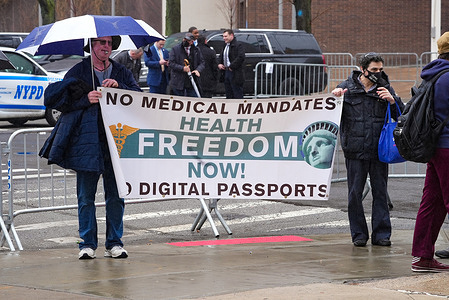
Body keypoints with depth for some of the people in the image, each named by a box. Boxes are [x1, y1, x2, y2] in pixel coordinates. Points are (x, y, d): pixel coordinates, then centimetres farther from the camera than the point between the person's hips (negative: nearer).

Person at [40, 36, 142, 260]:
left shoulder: (122, 73, 14)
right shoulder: (78, 72, 6)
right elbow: (53, 98, -1)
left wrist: (119, 87, -12)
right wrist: (85, 99, -13)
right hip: (86, 142, -2)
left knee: (115, 196, 3)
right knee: (86, 196, 1)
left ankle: (114, 243, 11)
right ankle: (87, 244, 9)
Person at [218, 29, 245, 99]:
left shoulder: (238, 45, -11)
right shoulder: (226, 46, 18)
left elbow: (241, 57, -24)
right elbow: (221, 57, 30)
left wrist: (232, 67, -22)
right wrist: (219, 64, 9)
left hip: (235, 74, -9)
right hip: (226, 72, 9)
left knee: (237, 95, -7)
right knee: (229, 95, 13)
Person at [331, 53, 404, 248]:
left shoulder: (385, 88, 8)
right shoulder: (348, 87, 3)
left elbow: (403, 115, 7)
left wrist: (392, 101, -11)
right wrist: (334, 97, -11)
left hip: (379, 150, 1)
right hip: (355, 150, -1)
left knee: (380, 192, 3)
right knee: (355, 193, 2)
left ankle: (381, 234, 10)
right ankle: (359, 234, 12)